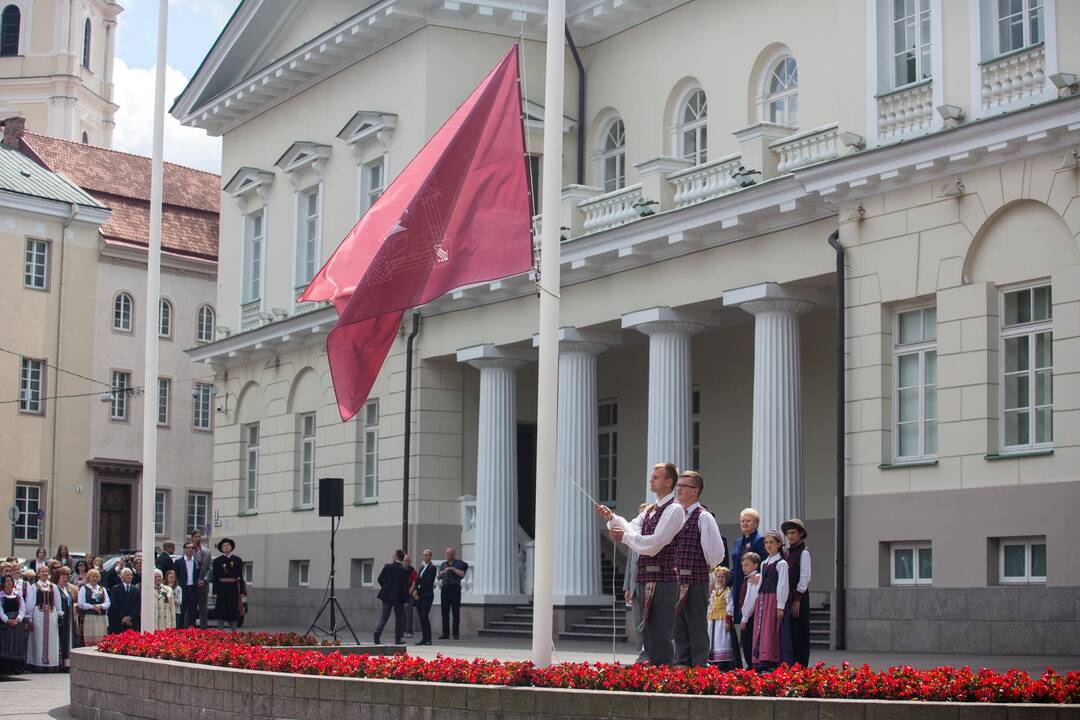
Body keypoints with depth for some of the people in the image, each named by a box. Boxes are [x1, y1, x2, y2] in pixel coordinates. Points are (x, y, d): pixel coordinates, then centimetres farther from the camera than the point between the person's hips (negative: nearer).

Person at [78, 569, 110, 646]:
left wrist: (100, 606, -12)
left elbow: (108, 603, 8)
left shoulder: (102, 589, 17)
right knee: (89, 641, -6)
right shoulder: (84, 589, 4)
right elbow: (81, 604, -6)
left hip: (101, 618, 4)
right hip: (89, 617, -4)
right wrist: (93, 607, -13)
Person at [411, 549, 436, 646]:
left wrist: (418, 591, -12)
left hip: (427, 596, -8)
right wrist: (415, 591, -1)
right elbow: (417, 581, 16)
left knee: (424, 616, -12)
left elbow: (428, 582, -13)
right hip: (419, 596, 8)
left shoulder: (432, 568, -6)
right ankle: (423, 638, 10)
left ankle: (428, 639, -10)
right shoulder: (421, 567, 20)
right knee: (421, 617, 6)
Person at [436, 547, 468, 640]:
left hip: (455, 588, -4)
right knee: (445, 613, 2)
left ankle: (456, 634, -4)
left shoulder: (459, 563, 4)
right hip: (444, 589, 4)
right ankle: (445, 634, 4)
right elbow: (438, 576, 10)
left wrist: (453, 569, -16)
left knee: (456, 613, -5)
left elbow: (462, 574, -10)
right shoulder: (443, 565, 17)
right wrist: (443, 572, -9)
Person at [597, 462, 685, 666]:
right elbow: (631, 529, 9)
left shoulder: (674, 509, -10)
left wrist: (625, 537, -11)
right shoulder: (651, 510, 19)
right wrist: (612, 518, -6)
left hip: (662, 580, -9)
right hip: (646, 579, 9)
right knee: (648, 633, 14)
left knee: (660, 635, -7)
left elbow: (654, 543, -17)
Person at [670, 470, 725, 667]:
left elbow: (717, 551, -12)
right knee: (679, 629, 13)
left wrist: (706, 567, 2)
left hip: (695, 582, -7)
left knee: (697, 629, -2)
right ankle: (681, 666, 21)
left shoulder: (703, 517, -9)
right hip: (676, 582, 7)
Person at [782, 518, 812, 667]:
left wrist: (797, 599, -14)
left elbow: (805, 577, -11)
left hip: (799, 598, -7)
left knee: (800, 632, -5)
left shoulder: (803, 552, -6)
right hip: (787, 597, 7)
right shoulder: (787, 553, 16)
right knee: (789, 632, 6)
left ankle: (801, 666, -4)